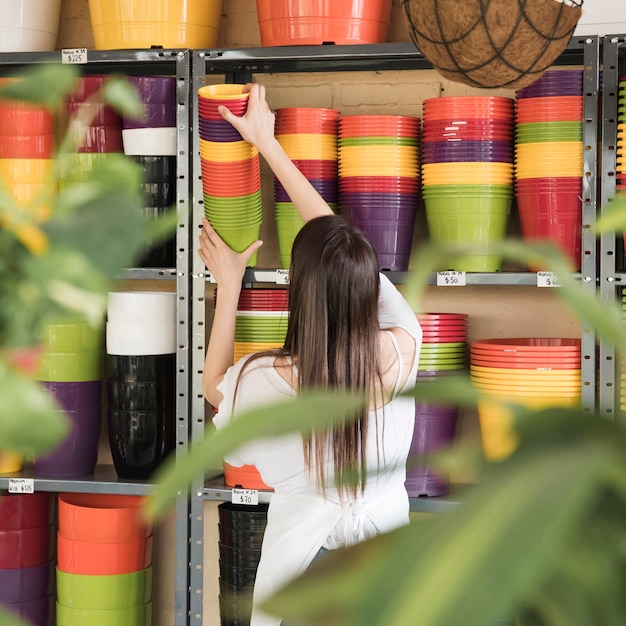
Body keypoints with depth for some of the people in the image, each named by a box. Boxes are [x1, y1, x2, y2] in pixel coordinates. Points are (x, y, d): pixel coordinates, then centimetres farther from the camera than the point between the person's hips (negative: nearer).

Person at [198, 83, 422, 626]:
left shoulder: (272, 381, -26)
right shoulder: (402, 351, -19)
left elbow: (214, 385, -1)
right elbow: (337, 238, -8)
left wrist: (228, 283, 4)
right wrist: (268, 144, 0)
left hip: (303, 549, -2)